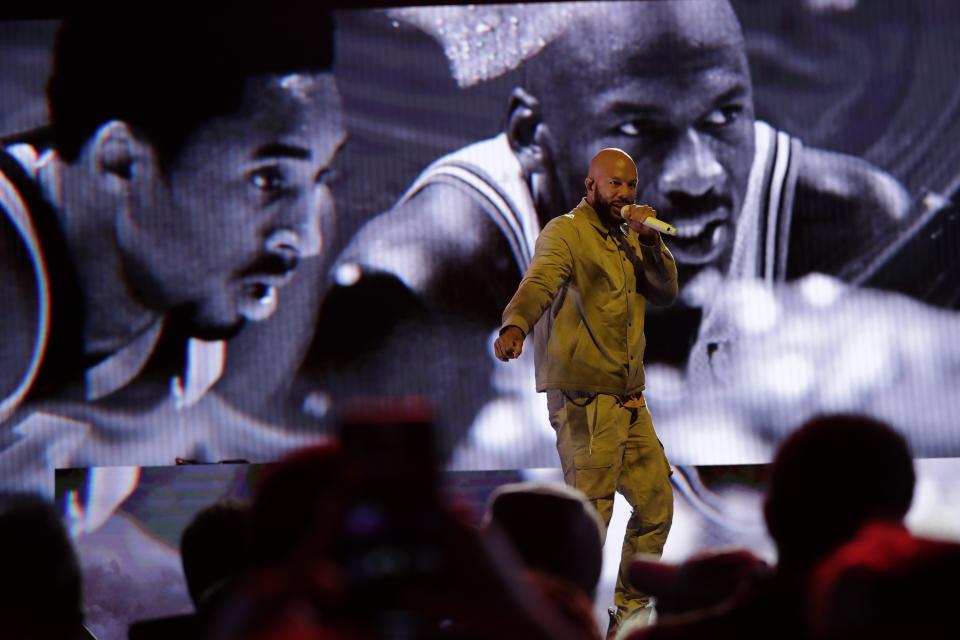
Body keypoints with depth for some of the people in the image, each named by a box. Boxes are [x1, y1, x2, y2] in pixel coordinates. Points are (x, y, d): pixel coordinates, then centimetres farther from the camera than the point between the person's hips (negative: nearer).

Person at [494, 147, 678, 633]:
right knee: (589, 519, -8)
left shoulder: (627, 237, 16)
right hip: (584, 401, -8)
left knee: (656, 505, 13)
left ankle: (630, 607, 27)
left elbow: (665, 293, 9)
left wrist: (650, 242, -7)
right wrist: (515, 325, -48)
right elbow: (538, 282, -28)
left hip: (630, 400, 8)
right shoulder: (566, 233, -9)